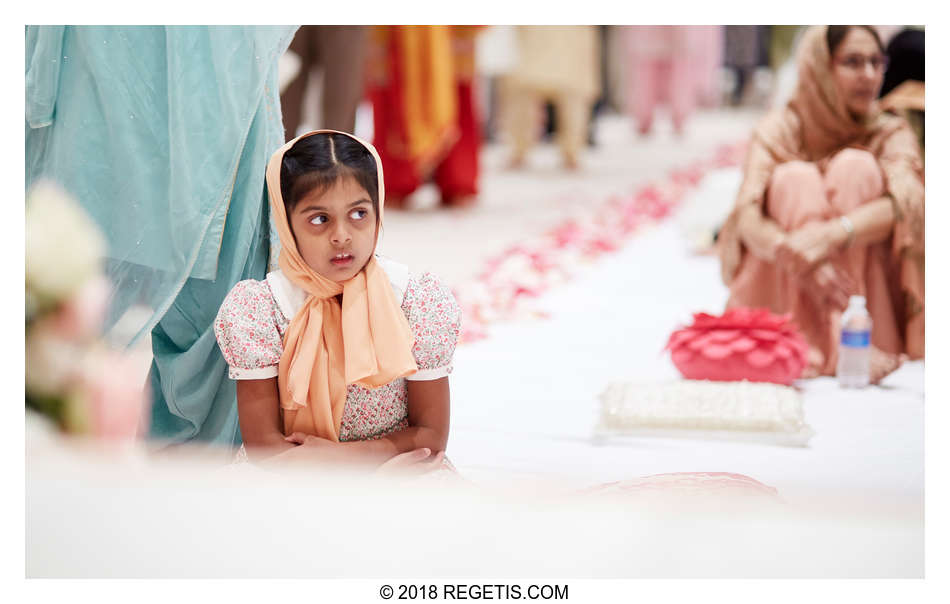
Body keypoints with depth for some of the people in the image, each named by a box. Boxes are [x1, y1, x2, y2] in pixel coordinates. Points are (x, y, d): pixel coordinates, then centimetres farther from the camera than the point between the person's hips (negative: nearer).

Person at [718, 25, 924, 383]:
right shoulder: (781, 129, -3)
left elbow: (904, 202, -24)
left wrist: (830, 235, -43)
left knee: (856, 166, -18)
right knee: (796, 178, -21)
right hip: (781, 292, 0)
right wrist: (792, 253, -41)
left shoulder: (890, 134, -2)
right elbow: (746, 217, -19)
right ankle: (811, 347, -36)